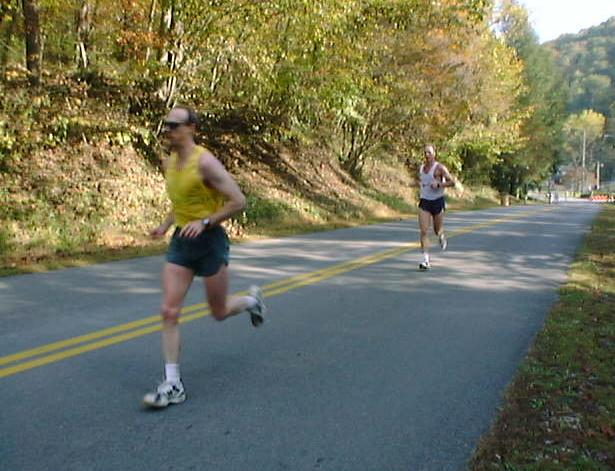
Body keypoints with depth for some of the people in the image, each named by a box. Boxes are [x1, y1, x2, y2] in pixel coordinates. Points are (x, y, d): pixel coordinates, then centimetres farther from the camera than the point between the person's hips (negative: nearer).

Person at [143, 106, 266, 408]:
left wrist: (205, 222, -25)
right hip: (180, 241, 6)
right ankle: (173, 385, 4)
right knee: (169, 311, -4)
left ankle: (251, 300, 43)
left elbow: (238, 201, -18)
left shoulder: (205, 162, -17)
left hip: (209, 241, -6)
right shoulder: (169, 162, 7)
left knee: (219, 313, 9)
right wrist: (166, 225, 11)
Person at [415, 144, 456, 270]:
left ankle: (442, 237, 52)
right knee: (424, 231, -11)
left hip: (437, 201, -3)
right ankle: (426, 260, -11)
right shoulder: (421, 167, 8)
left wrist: (438, 184, -22)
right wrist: (420, 183, 9)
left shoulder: (439, 167, -9)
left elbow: (452, 182, -11)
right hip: (424, 202, 3)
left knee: (437, 230, 13)